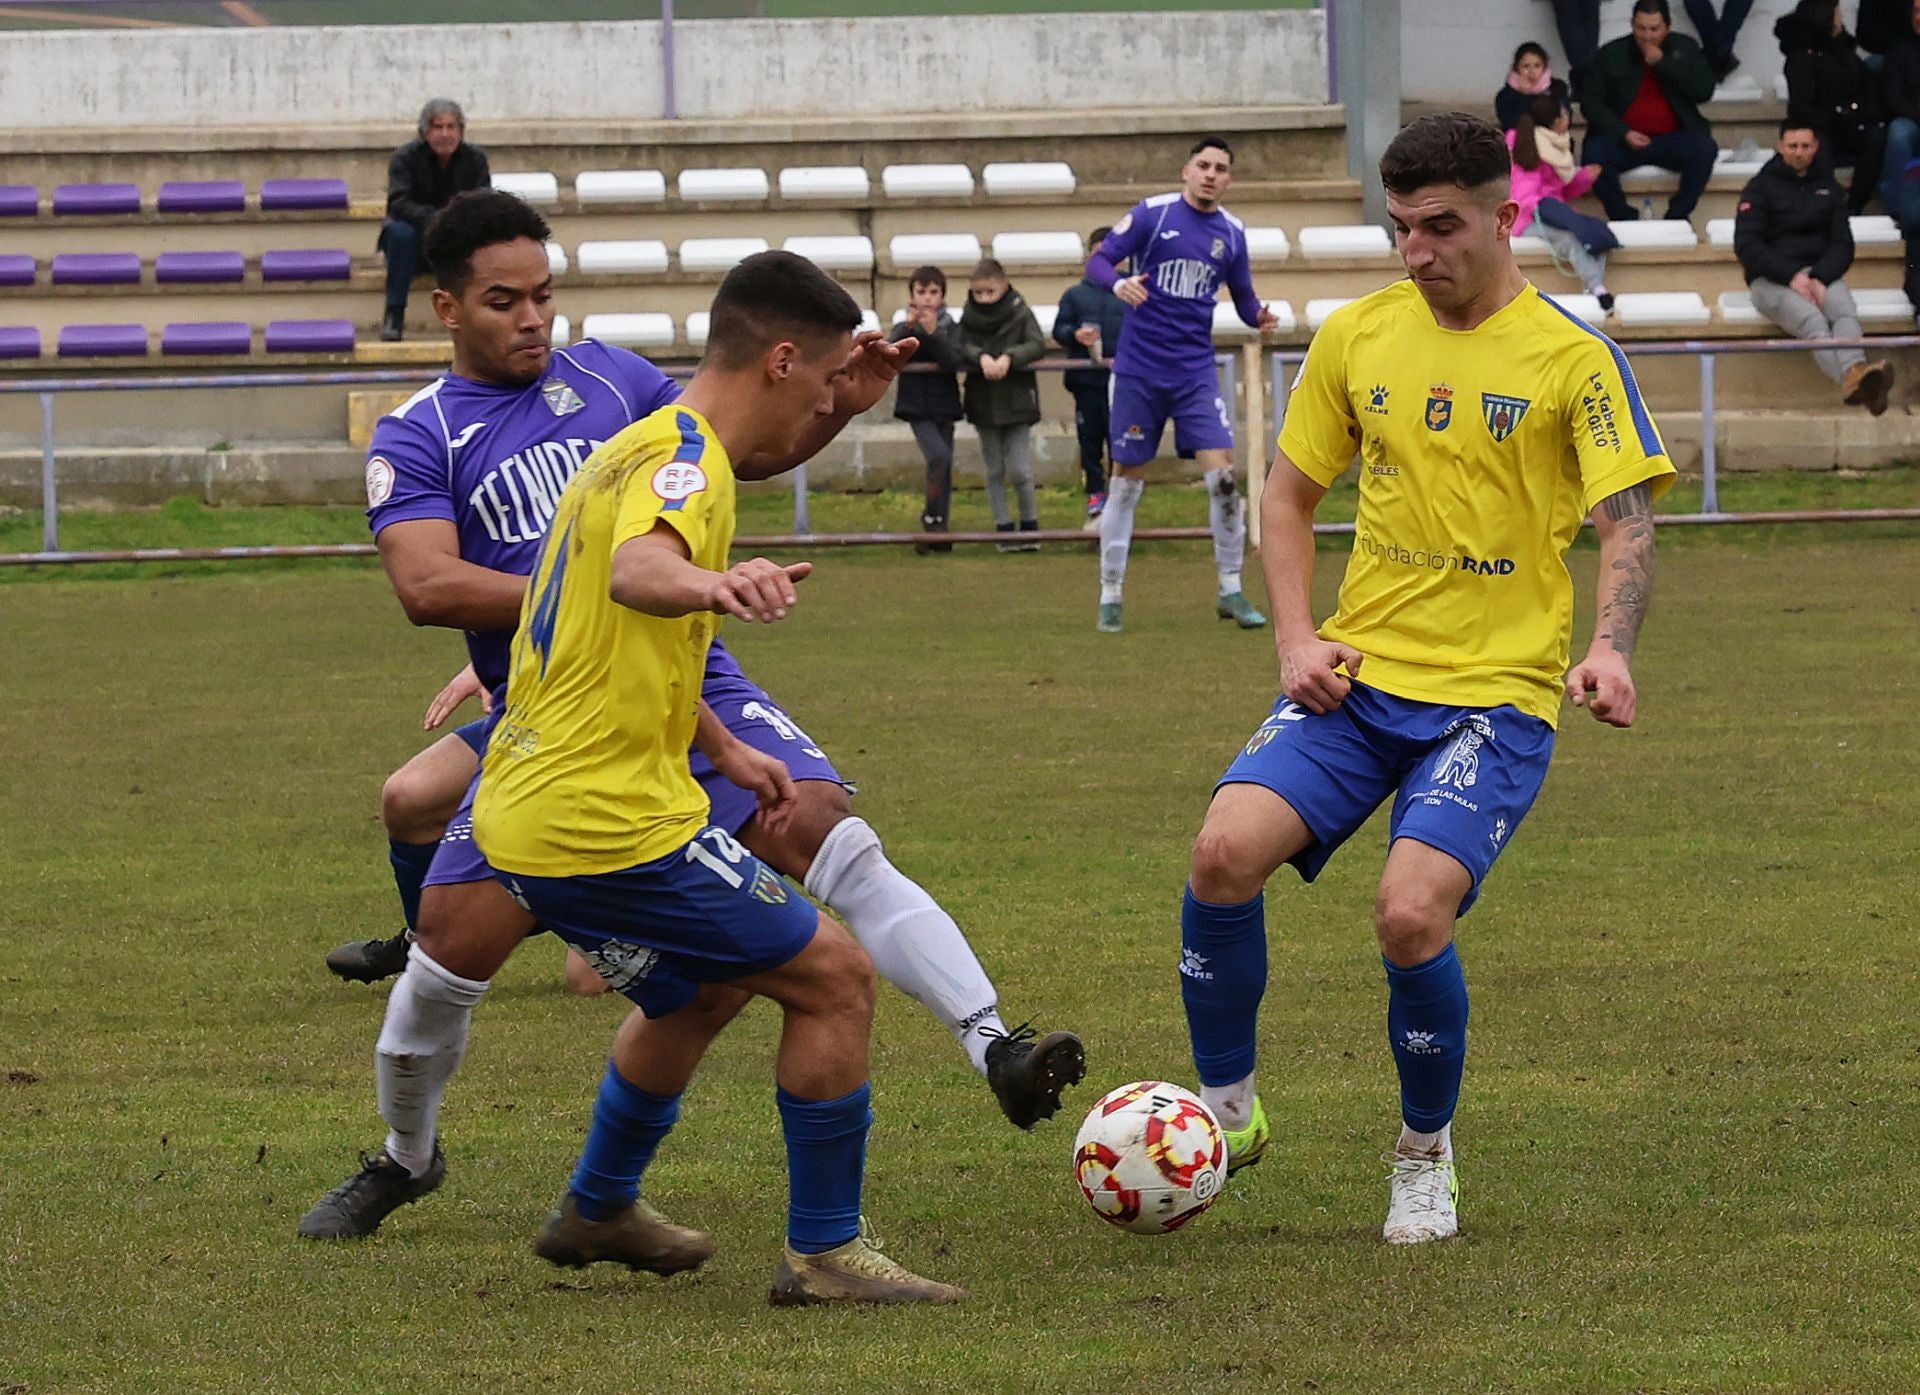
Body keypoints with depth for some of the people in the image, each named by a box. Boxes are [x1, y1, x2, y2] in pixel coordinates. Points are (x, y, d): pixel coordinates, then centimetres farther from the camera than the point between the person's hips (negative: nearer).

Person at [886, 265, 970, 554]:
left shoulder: (951, 329, 2)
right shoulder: (904, 329, 2)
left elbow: (956, 361, -14)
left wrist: (933, 333, -25)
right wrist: (908, 327, -27)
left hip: (944, 406, 2)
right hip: (916, 407, -2)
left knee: (945, 468, 4)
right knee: (938, 456, -21)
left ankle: (937, 529, 14)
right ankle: (933, 518, -8)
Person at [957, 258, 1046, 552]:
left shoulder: (1020, 314, -2)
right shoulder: (969, 318, 4)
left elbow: (1037, 345, -10)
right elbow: (963, 348, -6)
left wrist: (1009, 357, -25)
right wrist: (982, 358, -27)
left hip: (1016, 400, -3)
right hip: (983, 402, 3)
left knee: (1019, 471, -5)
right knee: (995, 472, 7)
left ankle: (1030, 525, 13)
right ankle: (1004, 529, 15)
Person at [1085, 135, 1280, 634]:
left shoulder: (1231, 232, 6)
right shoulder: (1152, 214, -5)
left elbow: (1242, 295, 15)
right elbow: (1098, 261, -6)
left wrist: (1258, 315, -8)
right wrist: (1119, 282, -28)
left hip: (1196, 372, 2)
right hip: (1139, 368, -2)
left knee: (1222, 473, -10)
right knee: (1127, 481, 3)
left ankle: (1231, 590, 1)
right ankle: (1110, 597, 12)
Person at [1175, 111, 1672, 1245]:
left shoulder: (1572, 356, -4)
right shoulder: (1357, 337, 7)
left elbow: (1627, 524, -7)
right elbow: (1290, 494, 17)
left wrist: (1611, 648, -27)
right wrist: (1298, 640, 1)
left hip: (1497, 694, -4)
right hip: (1356, 680, 4)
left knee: (1411, 916, -22)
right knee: (1227, 853, -20)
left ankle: (1427, 1156, 5)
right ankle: (1226, 1112, 1)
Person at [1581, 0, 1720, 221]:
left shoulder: (1685, 48, 8)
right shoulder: (1610, 54, 5)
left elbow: (1704, 91, -3)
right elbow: (1591, 102, 1)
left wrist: (1662, 63, -11)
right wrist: (1624, 133, -15)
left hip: (1672, 139, 0)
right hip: (1625, 141, 0)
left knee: (1704, 149, -30)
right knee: (1594, 154, -31)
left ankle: (1677, 217, -16)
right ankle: (1624, 218, -15)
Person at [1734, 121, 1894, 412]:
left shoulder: (1828, 188, 19)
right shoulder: (1761, 187, 7)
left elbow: (1842, 243, 11)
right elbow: (1746, 245, -3)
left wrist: (1820, 278, -11)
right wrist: (1791, 276, -16)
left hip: (1820, 273, 3)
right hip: (1771, 278, -3)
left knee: (1845, 310, -34)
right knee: (1812, 320, -36)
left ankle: (1854, 375, -63)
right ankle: (1852, 378, -63)